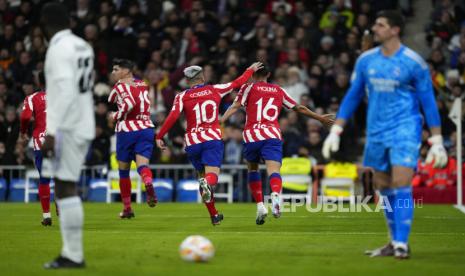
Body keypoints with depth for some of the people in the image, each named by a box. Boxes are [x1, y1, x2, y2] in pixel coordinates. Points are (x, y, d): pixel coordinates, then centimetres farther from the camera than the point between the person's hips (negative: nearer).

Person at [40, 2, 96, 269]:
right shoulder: (83, 46, 15)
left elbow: (65, 90, -21)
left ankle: (73, 255, -8)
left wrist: (52, 131, -22)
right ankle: (72, 253, 12)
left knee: (65, 189, -7)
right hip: (83, 126, 9)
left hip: (67, 127, -9)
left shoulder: (60, 48, -12)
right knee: (67, 189, 12)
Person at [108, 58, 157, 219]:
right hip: (146, 128, 4)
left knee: (123, 170, 11)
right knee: (142, 164, -10)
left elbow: (129, 103, -23)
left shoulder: (120, 87, -7)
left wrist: (116, 116, -10)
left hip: (127, 131, -4)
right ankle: (148, 184, -46)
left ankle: (127, 208, 16)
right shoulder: (142, 84, 13)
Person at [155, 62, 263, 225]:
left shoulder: (182, 97, 3)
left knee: (202, 175, 17)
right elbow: (238, 83, 18)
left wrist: (159, 137, -5)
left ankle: (214, 215, 18)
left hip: (192, 141, 1)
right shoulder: (215, 90, 8)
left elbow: (173, 116, -10)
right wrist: (251, 70, 34)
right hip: (212, 138, -1)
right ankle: (207, 184, -50)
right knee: (212, 175, -12)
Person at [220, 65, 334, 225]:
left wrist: (221, 121, -10)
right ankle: (275, 195, -47)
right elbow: (299, 109, 26)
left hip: (251, 136, 0)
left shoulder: (249, 88, 12)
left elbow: (235, 106, -3)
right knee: (274, 170, -14)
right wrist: (320, 118, 38)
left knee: (252, 170, 21)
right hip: (273, 136, 0)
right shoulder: (279, 90, 20)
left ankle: (260, 206, 9)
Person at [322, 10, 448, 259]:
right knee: (383, 188, 9)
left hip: (405, 130, -5)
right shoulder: (366, 60, 5)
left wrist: (436, 142, -7)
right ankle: (394, 242, 20)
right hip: (376, 132, 5)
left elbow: (428, 102, -4)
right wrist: (335, 131, 7)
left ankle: (402, 244, -12)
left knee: (400, 186, -15)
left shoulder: (413, 62, -8)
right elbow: (352, 97, 12)